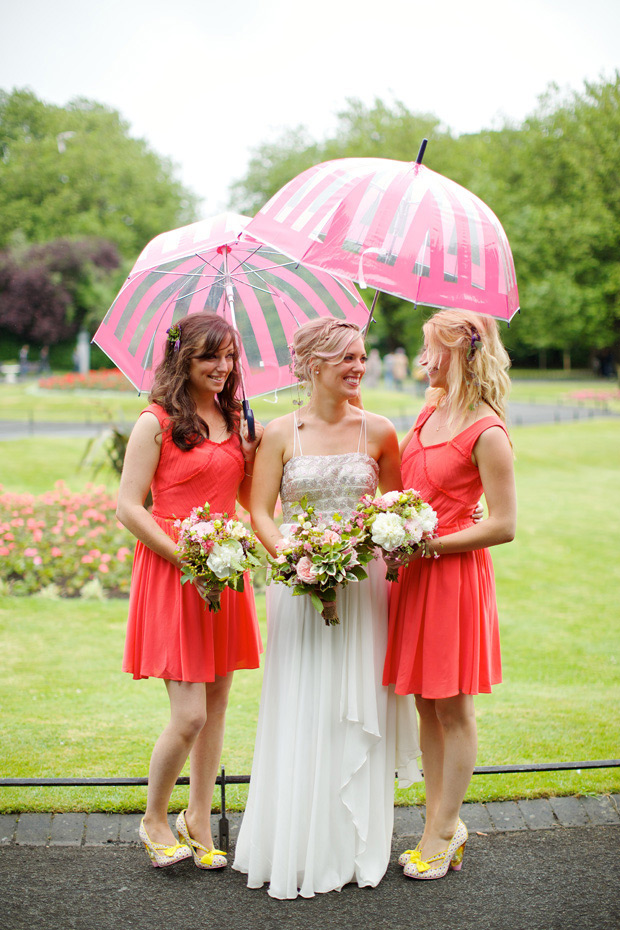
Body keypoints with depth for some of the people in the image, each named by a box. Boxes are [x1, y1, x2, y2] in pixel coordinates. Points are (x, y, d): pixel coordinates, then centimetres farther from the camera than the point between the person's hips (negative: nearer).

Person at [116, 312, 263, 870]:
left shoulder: (233, 420, 14)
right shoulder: (157, 422, -5)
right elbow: (129, 507, -8)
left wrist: (256, 453, 2)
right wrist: (187, 558, -15)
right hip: (171, 575, -6)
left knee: (216, 707, 10)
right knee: (189, 716, -7)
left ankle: (198, 823, 24)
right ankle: (154, 820, 17)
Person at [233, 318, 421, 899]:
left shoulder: (378, 431, 4)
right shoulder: (281, 433, -1)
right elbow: (260, 512, -2)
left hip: (362, 581, 2)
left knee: (357, 711, 5)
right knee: (301, 714, 1)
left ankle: (353, 847, 18)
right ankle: (295, 850, 13)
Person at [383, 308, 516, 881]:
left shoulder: (487, 432, -14)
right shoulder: (430, 413, 10)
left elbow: (503, 526, -16)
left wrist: (428, 543, -18)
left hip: (455, 575, -8)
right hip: (414, 572, 8)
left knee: (453, 709, 4)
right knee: (426, 706, 13)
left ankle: (442, 833, 16)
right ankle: (444, 824, 24)